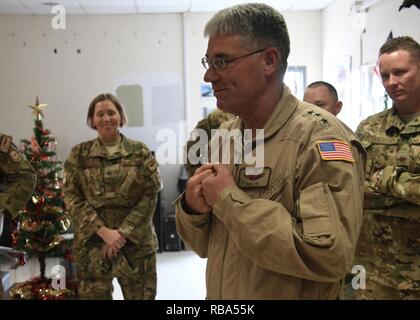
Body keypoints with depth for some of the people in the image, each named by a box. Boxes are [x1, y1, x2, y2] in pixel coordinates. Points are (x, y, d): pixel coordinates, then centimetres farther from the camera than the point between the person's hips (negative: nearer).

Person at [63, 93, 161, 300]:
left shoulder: (140, 152, 2)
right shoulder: (79, 154, 4)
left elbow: (150, 195, -4)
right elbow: (71, 197, -2)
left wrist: (123, 232, -13)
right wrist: (103, 231, -13)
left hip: (136, 240, 0)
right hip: (92, 241, 0)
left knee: (141, 295, 8)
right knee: (94, 294, 8)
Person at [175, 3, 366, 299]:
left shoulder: (320, 136, -20)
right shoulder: (224, 135, 1)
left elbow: (330, 254, -31)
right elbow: (203, 244, 8)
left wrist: (230, 200, -24)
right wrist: (192, 209, -14)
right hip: (218, 292, 6)